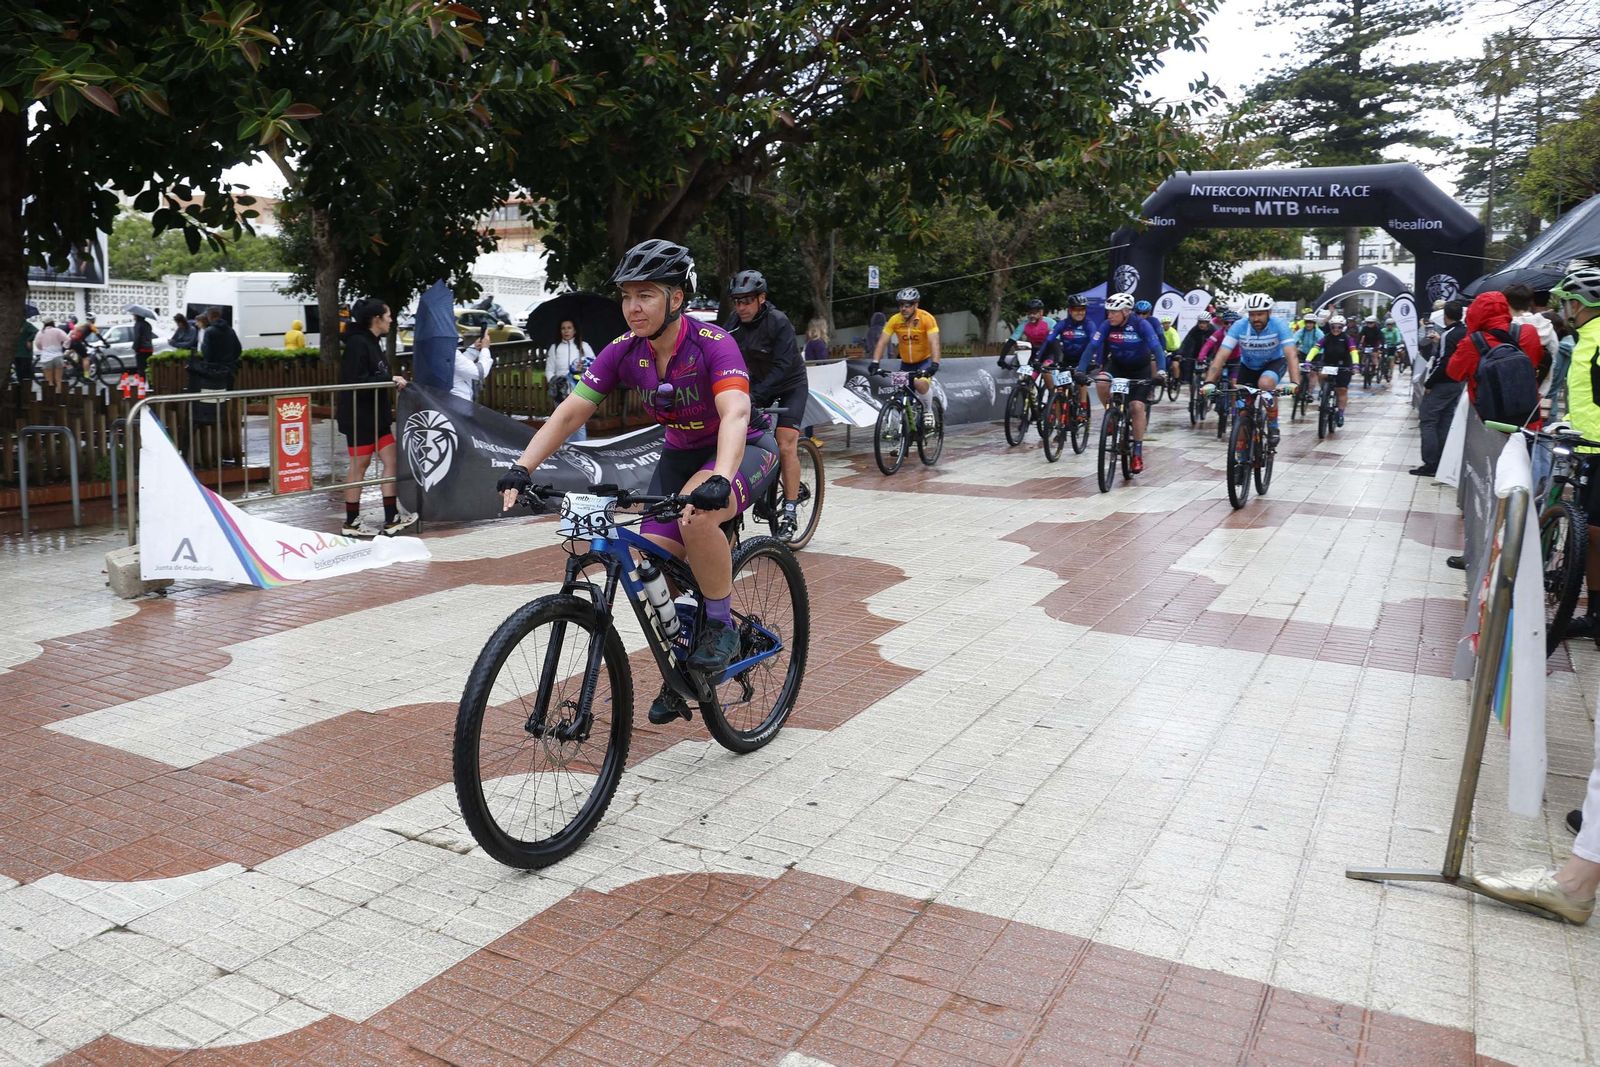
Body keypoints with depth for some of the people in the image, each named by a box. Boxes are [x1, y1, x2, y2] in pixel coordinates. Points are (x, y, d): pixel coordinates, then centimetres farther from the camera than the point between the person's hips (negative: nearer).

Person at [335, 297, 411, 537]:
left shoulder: (371, 342, 13)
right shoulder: (357, 343, -16)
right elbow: (356, 381, -23)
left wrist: (394, 381, 4)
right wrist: (390, 379, -21)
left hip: (377, 415, 9)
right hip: (359, 416, -9)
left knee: (390, 462, 7)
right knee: (359, 465, -1)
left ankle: (391, 519, 10)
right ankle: (351, 523, 10)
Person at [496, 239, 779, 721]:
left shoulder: (712, 344, -26)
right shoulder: (624, 352, -11)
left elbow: (735, 413, -41)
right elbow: (569, 412, -14)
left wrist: (719, 480, -58)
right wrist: (521, 468, -28)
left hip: (742, 451, -5)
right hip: (679, 455, 6)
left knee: (697, 515, -37)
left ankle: (721, 625, -14)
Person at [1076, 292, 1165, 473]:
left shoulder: (1141, 325, -24)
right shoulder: (1107, 325, -16)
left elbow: (1157, 347, -31)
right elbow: (1092, 346, -21)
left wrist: (1160, 371, -47)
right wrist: (1081, 370, -34)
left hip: (1140, 370, -2)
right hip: (1117, 366, 2)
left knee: (1137, 407, -15)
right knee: (1100, 381, -29)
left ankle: (1138, 452, -4)